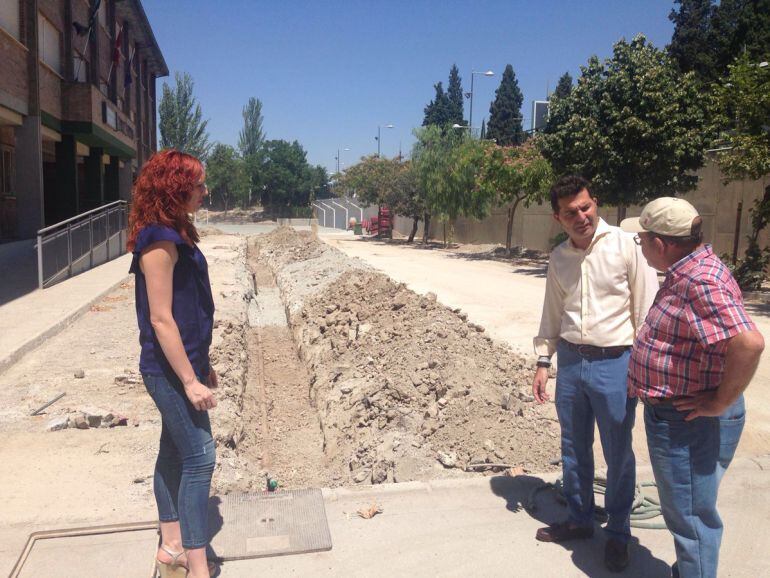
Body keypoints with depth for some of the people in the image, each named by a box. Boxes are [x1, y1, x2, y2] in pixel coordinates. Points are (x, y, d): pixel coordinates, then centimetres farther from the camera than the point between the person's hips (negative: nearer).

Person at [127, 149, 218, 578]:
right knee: (199, 457, -4)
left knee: (174, 453, 16)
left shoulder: (174, 234, 10)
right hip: (171, 370, -9)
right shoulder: (159, 241, -19)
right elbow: (161, 319, -21)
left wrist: (203, 365, 19)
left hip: (182, 364, 9)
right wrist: (190, 381, -20)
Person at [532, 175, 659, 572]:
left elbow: (646, 310, -8)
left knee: (618, 454, 9)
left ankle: (618, 532, 31)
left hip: (614, 364, -4)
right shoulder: (558, 258, 4)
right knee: (573, 448, 17)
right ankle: (579, 520, 37)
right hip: (570, 361, 5)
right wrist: (543, 362, 10)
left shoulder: (626, 246, -10)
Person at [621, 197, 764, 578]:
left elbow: (749, 343, -36)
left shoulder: (701, 282, -25)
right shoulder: (687, 272, 7)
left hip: (690, 423, -10)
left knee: (689, 516, 5)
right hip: (671, 415, 11)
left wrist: (720, 403, -25)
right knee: (683, 510, 26)